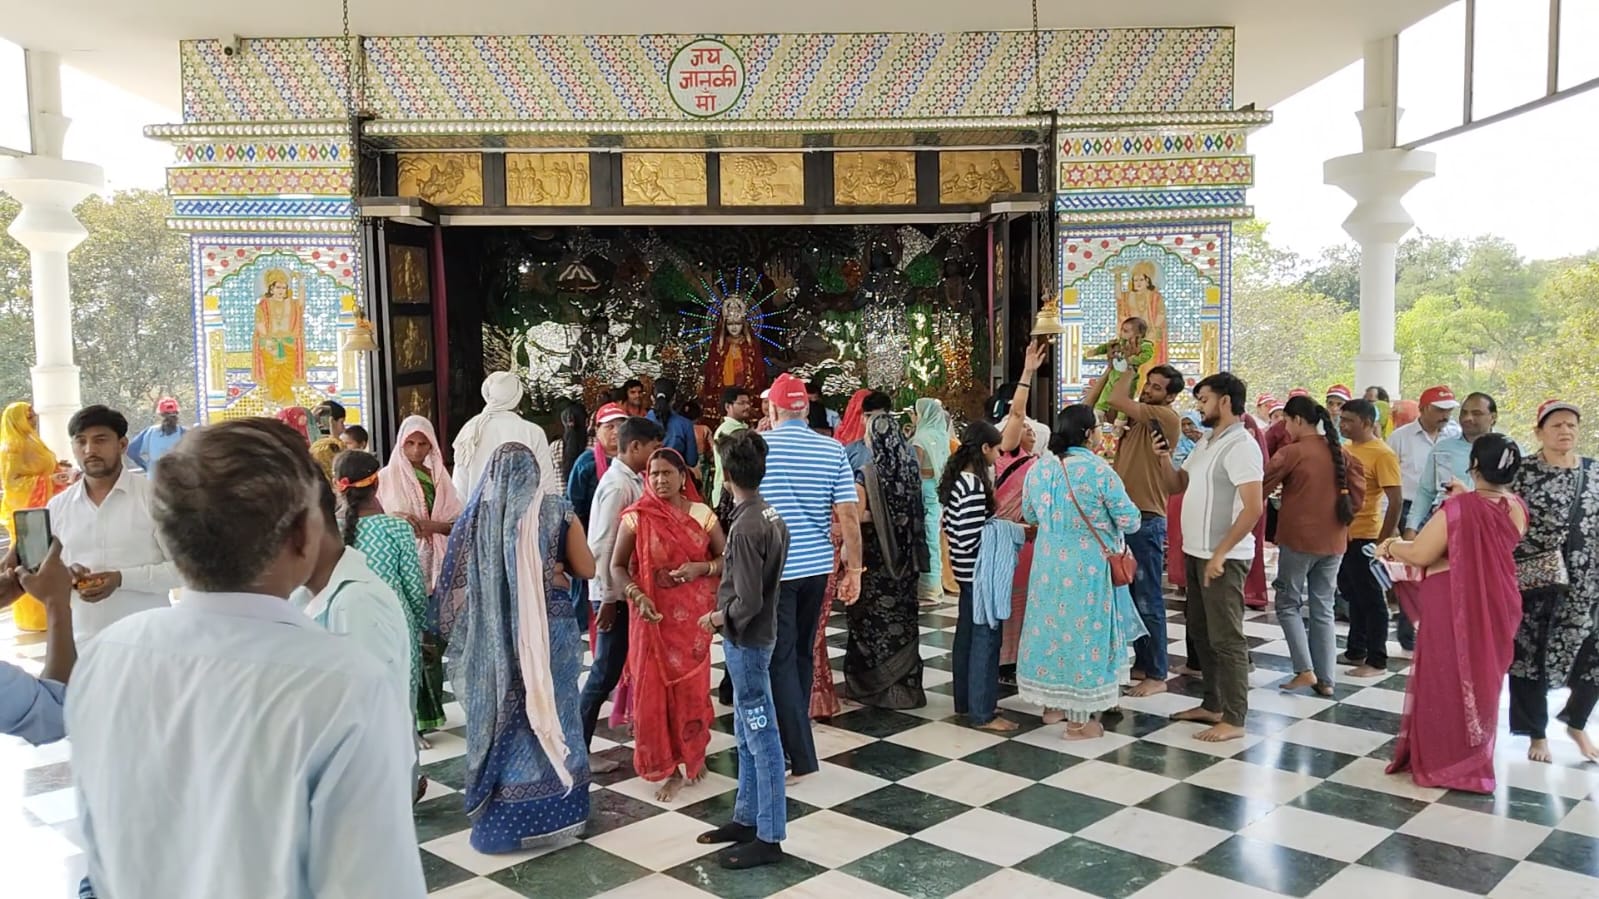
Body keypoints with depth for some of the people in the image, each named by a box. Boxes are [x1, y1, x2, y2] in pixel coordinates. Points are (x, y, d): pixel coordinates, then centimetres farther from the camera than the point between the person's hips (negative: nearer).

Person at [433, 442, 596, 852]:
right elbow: (586, 569, -1)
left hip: (494, 633, 0)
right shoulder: (555, 510, -6)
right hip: (550, 625, 0)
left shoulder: (478, 513, -4)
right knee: (550, 712, 15)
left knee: (502, 714, 12)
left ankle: (504, 819, 18)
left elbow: (456, 581, -2)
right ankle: (558, 807, 26)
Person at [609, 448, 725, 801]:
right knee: (654, 688, 1)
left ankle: (693, 755, 27)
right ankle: (670, 768, 15)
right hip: (653, 616, -1)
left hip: (692, 616, 1)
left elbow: (727, 558, 6)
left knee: (692, 686, 6)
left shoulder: (703, 515, 0)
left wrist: (702, 567, -13)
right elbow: (617, 566, 0)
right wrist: (636, 595, -16)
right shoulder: (636, 518, -3)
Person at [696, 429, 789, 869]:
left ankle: (769, 837, 9)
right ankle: (747, 818, 30)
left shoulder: (745, 528, -23)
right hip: (756, 635, 9)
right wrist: (728, 613, 13)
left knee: (761, 738, -1)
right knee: (747, 734, 18)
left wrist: (719, 618, -6)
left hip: (746, 640, -9)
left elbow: (747, 601, -23)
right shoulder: (771, 516, 5)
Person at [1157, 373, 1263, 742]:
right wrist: (1163, 459, -1)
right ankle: (1212, 705, 27)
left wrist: (1220, 554, -22)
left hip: (1223, 558, -9)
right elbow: (1176, 485, 19)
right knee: (1201, 633, 16)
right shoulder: (1206, 443, 14)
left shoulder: (1240, 445, -15)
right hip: (1196, 553, 9)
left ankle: (1233, 719, 4)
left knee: (1226, 638, -3)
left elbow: (1254, 507, -22)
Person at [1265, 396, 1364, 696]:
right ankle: (1326, 679, 11)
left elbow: (1260, 486, -9)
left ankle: (1305, 670, -3)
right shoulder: (1341, 453, 5)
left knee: (1288, 604, 8)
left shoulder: (1292, 452, -12)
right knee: (1323, 609, 11)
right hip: (1334, 541, 6)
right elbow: (1358, 494, 7)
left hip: (1298, 539, -5)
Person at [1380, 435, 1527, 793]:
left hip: (1454, 606, -6)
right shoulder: (1517, 509, -1)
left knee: (1446, 680, 7)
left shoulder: (1460, 507, -22)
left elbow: (1420, 554, -21)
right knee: (1482, 680, 19)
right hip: (1496, 605, 6)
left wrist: (1390, 546, -2)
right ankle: (1475, 759, 32)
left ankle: (1444, 760, 15)